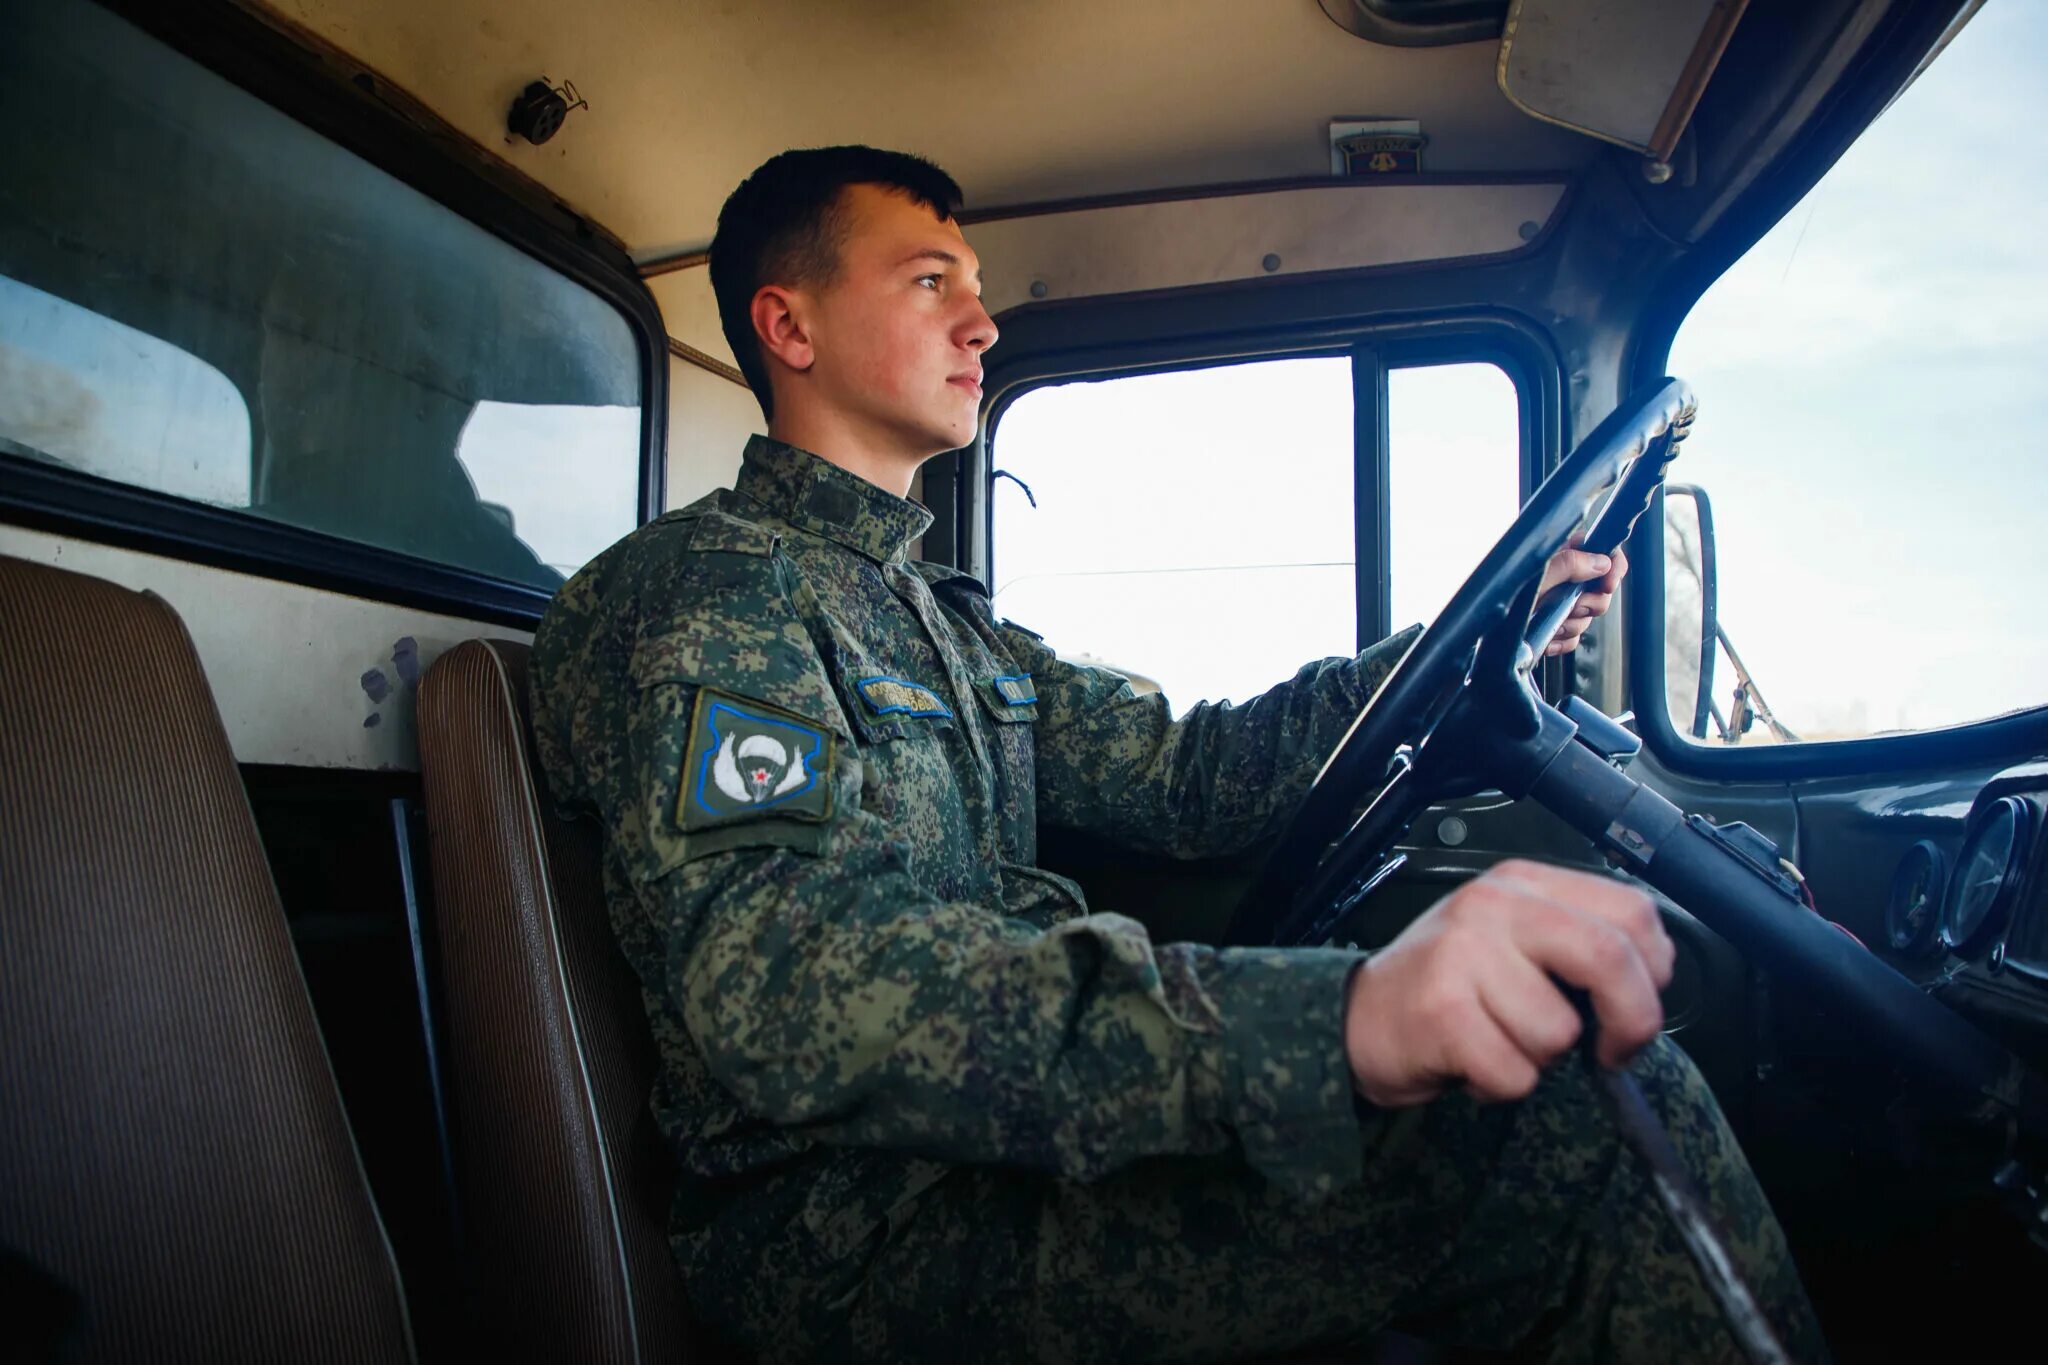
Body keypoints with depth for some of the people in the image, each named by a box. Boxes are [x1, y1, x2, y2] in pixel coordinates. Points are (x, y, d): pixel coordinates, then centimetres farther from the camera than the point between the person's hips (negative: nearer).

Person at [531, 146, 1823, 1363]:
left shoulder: (938, 617, 19)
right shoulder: (698, 592, -12)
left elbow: (1179, 772, 15)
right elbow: (786, 973, -30)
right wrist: (1331, 1015, -43)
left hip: (1006, 1136, 8)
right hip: (855, 1213, -8)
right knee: (1581, 1111, -23)